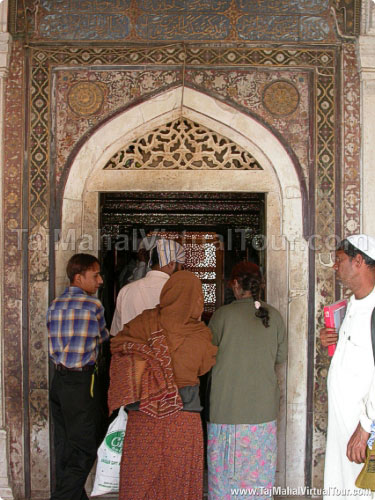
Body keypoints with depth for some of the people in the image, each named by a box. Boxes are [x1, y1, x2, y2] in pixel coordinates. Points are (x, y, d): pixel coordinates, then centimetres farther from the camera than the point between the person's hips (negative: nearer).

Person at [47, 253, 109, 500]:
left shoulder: (54, 306, 9)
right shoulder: (94, 305, -11)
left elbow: (57, 343, 13)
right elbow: (103, 339, 5)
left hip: (58, 380, 7)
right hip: (81, 382, -7)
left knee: (65, 448, 14)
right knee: (84, 450, 0)